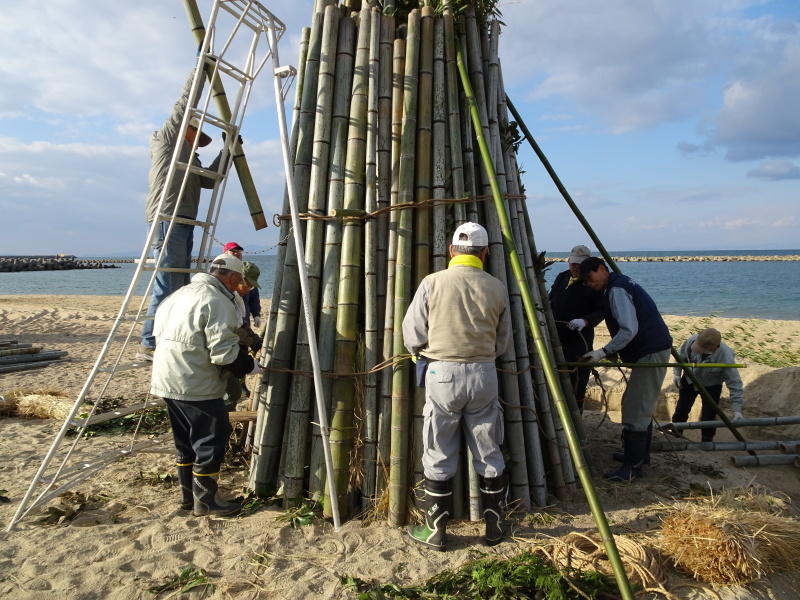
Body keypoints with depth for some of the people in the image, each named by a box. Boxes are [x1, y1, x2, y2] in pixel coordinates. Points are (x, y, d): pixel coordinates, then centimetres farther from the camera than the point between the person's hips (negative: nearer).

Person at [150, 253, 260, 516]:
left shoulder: (180, 293, 15)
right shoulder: (219, 302, -15)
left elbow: (159, 333, 21)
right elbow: (224, 352, -22)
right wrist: (249, 365, -4)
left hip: (168, 381, 10)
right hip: (197, 386, -9)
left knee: (186, 443, 20)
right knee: (210, 442, 4)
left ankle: (188, 495, 31)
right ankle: (205, 500, 14)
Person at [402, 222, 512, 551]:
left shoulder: (433, 283, -7)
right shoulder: (497, 288, 1)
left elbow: (413, 337, -4)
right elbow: (502, 342, 6)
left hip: (443, 373, -2)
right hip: (484, 374, 3)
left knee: (439, 458, 9)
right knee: (489, 455, 15)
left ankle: (435, 531, 20)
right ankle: (494, 527, 28)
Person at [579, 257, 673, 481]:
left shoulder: (616, 290, -16)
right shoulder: (622, 283, 16)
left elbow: (629, 330, -24)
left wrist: (604, 352, -22)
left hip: (650, 352, -11)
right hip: (651, 349, 11)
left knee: (635, 410, -10)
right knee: (640, 405, 20)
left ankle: (633, 466, -6)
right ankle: (639, 453, 31)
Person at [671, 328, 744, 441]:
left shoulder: (726, 357, -37)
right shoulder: (693, 340, -31)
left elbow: (734, 383, -30)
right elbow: (681, 356, -7)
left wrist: (737, 409, -33)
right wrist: (677, 373, -11)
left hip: (711, 386, -3)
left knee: (708, 418, -7)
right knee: (680, 411, 11)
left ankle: (707, 443, 20)